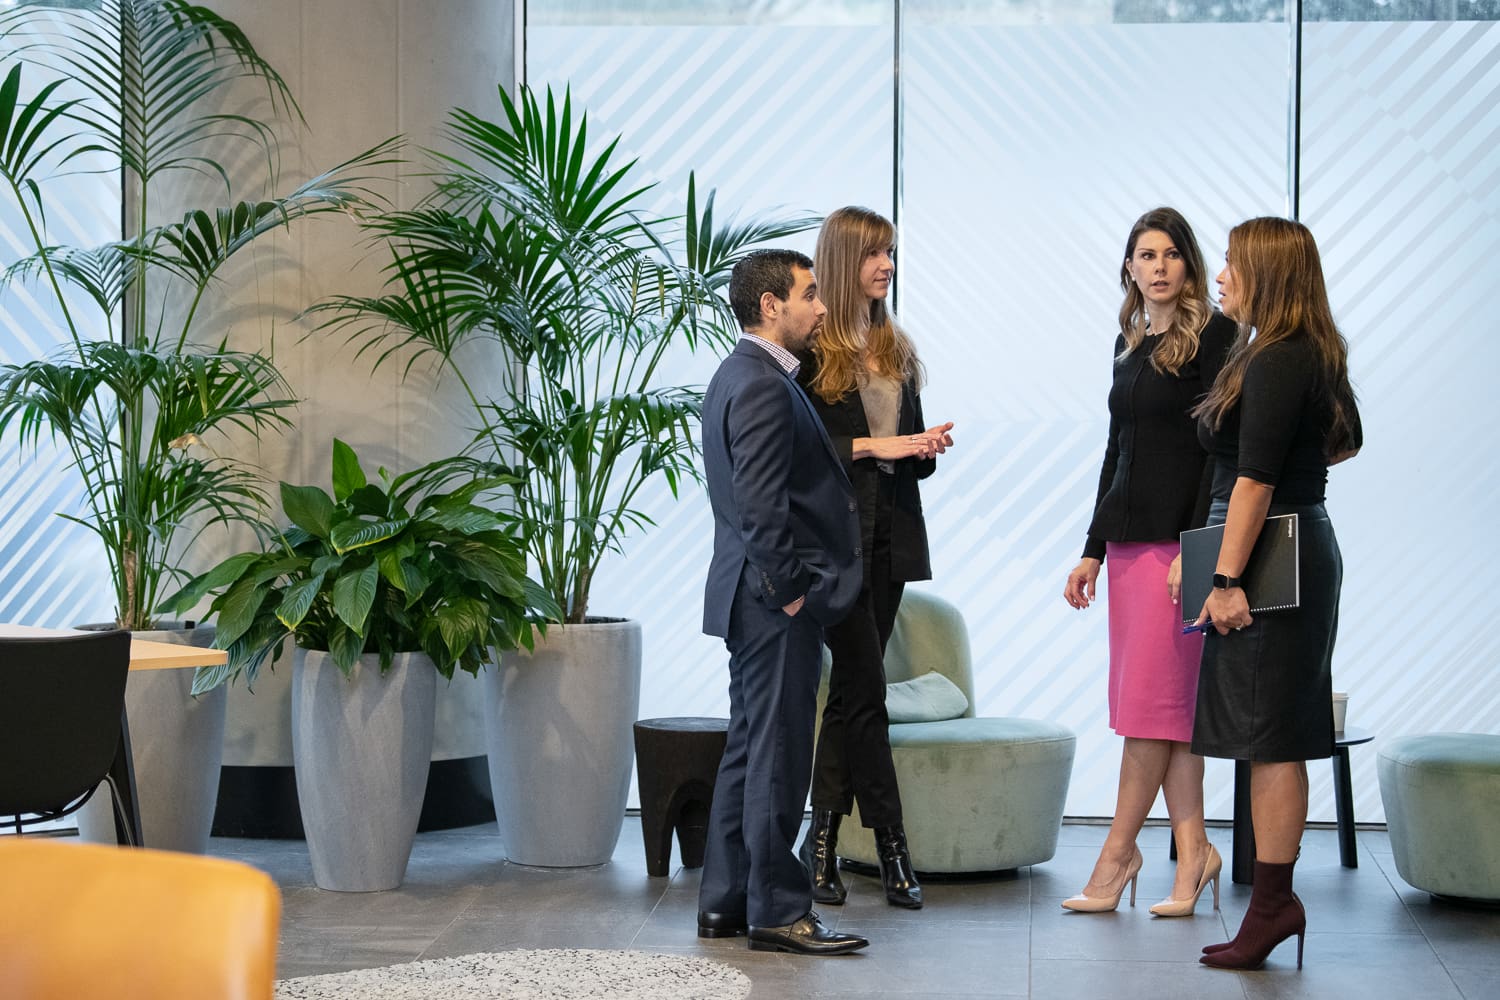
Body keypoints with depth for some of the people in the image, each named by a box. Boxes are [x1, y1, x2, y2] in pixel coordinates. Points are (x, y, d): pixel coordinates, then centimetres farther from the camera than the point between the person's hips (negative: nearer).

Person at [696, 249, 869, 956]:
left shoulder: (738, 376, 17)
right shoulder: (762, 386, -17)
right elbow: (760, 504, -23)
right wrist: (791, 589, -18)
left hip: (755, 596, 11)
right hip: (776, 600, -11)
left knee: (750, 749, 14)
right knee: (778, 753, -6)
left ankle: (725, 904, 19)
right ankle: (776, 911, 0)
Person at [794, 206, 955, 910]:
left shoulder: (895, 349, 17)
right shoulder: (811, 349, -6)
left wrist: (927, 447, -3)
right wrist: (871, 445, -17)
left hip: (890, 534, 7)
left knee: (850, 692, 8)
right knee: (864, 689, -7)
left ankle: (822, 841, 13)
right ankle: (890, 845, -2)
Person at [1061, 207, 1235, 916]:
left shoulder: (1212, 337, -6)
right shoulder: (1130, 344, 16)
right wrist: (1093, 550, 16)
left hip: (1178, 538, -8)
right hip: (1129, 537, 8)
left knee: (1151, 698, -5)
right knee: (1164, 699, 7)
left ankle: (1118, 852, 2)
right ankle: (1192, 850, 11)